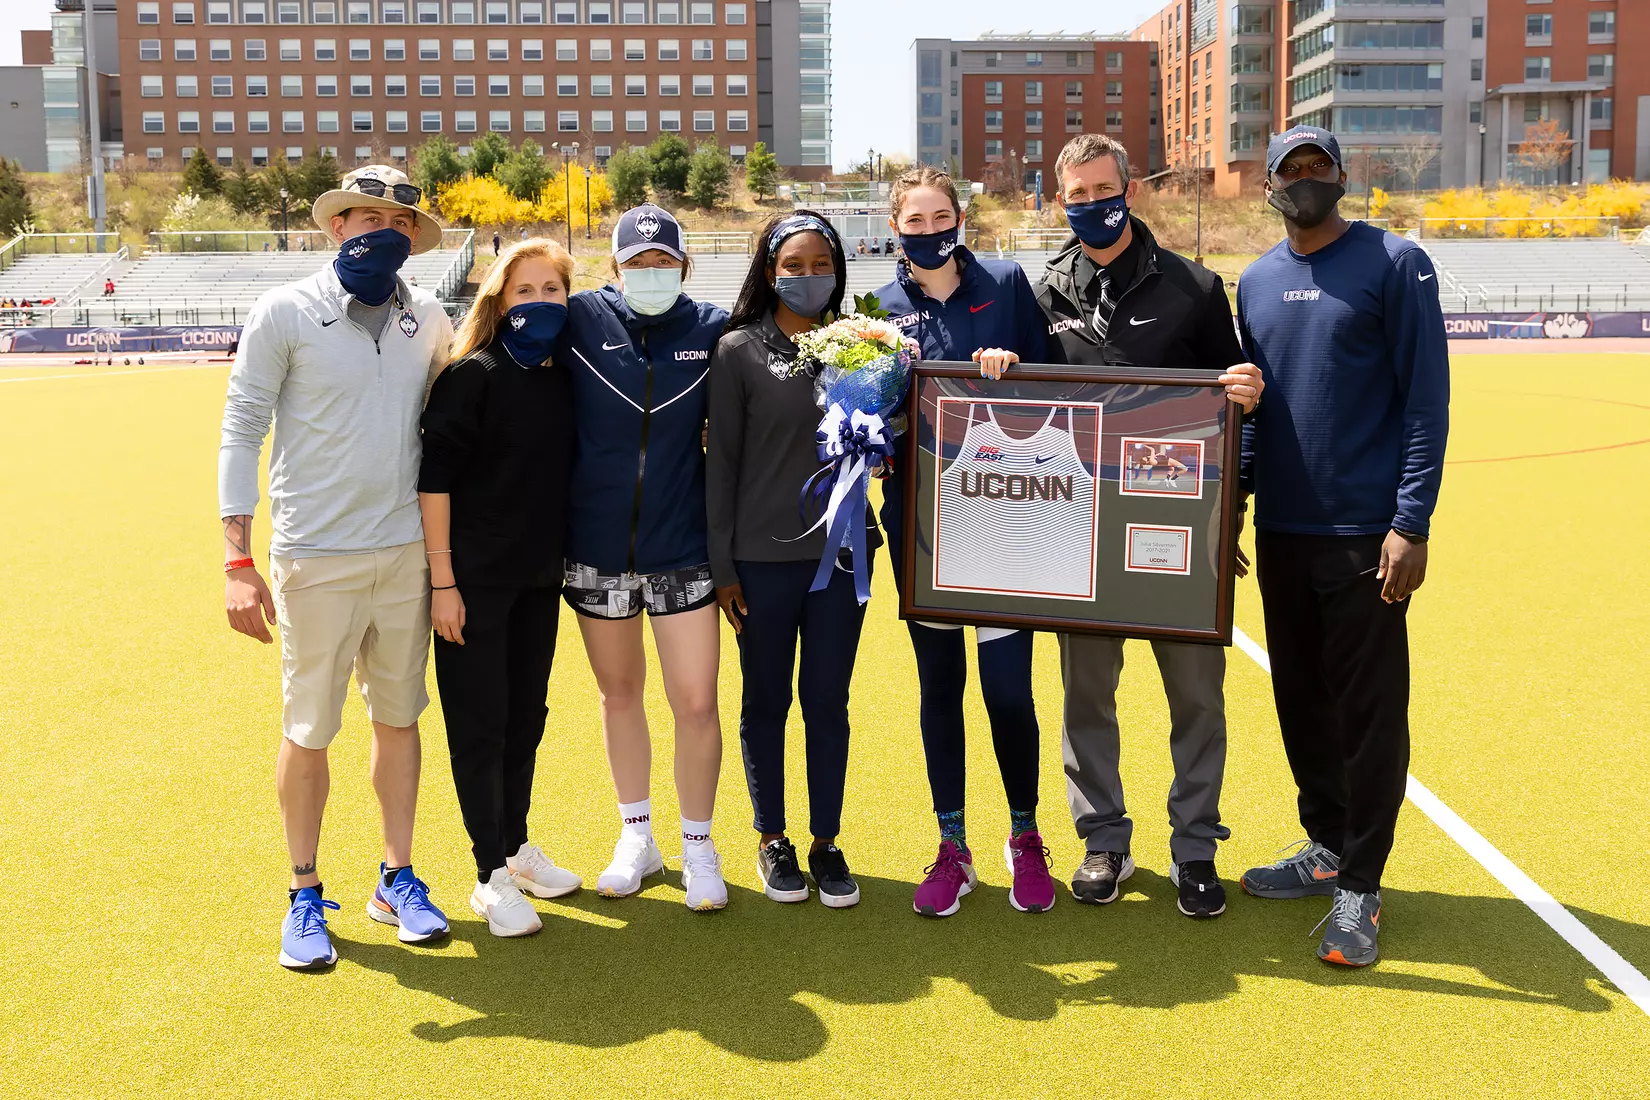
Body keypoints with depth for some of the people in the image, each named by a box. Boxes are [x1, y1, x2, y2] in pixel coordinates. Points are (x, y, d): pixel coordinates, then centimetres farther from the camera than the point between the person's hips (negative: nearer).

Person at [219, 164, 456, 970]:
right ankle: (305, 894, 20)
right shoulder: (285, 313, -5)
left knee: (399, 716, 12)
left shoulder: (430, 322, 6)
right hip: (315, 559, -3)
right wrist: (238, 559, -12)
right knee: (307, 730, 3)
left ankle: (397, 879, 27)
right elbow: (241, 431, -6)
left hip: (407, 551, 4)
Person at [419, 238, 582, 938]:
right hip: (475, 579, -6)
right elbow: (433, 478, -14)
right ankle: (491, 876, 12)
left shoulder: (563, 378, 5)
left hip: (540, 578, 6)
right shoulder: (473, 375, -13)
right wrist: (443, 581, -17)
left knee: (527, 716, 16)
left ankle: (516, 846, 32)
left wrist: (561, 560, 11)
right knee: (479, 722, 2)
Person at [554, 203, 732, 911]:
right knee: (619, 692, 15)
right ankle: (635, 839, 32)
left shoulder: (712, 329, 0)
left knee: (696, 702, -1)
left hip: (682, 547, -1)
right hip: (596, 548, 1)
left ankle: (698, 847, 19)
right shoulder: (581, 320, -3)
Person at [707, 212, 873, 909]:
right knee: (766, 702, 9)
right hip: (761, 558, -2)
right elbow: (720, 461, -2)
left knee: (828, 702, 9)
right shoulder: (739, 351, -3)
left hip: (840, 552, 2)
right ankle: (773, 841, 24)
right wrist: (720, 565, -4)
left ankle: (827, 842, 22)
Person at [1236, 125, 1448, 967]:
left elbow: (1426, 399, -9)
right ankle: (1326, 848, 29)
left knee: (1369, 709, -1)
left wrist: (1412, 523, -15)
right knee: (1301, 699, 14)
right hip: (1280, 530, 6)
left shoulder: (1394, 264, -5)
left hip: (1365, 533, -5)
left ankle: (1359, 888, 9)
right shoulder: (1256, 282, 11)